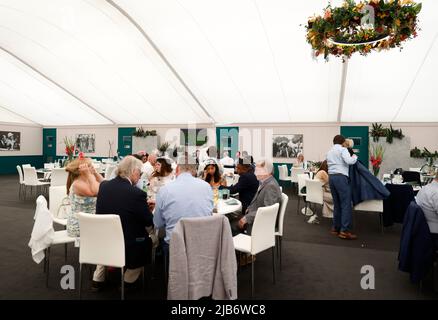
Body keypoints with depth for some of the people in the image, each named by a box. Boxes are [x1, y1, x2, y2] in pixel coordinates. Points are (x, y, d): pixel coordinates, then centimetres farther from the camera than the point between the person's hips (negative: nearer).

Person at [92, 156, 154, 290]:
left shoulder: (103, 186, -7)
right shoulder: (137, 193, -25)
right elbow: (150, 223, -13)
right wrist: (149, 208, 10)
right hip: (126, 247, -5)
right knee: (148, 241, 25)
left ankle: (97, 279, 36)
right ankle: (129, 280, 30)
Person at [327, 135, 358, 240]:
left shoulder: (329, 152, 22)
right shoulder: (342, 149, 0)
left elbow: (329, 164, 16)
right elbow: (349, 161, -16)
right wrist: (355, 157, 5)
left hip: (331, 177, 8)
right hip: (341, 177, -7)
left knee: (337, 204, 13)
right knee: (346, 204, -6)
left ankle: (336, 228, 17)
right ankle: (344, 231, -8)